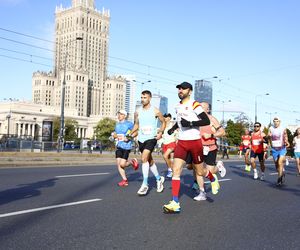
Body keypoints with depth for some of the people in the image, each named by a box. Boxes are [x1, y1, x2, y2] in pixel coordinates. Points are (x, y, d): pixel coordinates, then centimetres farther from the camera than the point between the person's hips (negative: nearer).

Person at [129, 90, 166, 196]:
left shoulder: (155, 111, -6)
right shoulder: (137, 112, 6)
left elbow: (163, 122, 6)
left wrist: (160, 132, -8)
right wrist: (131, 135, 2)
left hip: (151, 138, -5)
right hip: (141, 139, 5)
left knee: (144, 159, -19)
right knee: (149, 160, 15)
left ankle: (145, 185, -12)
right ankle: (159, 179, 35)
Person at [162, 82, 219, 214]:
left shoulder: (194, 105, -10)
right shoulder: (178, 106, 12)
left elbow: (206, 121, -15)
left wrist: (190, 123, -24)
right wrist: (173, 127, 13)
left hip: (195, 142, -5)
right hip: (181, 142, 5)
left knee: (200, 171, 8)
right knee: (176, 170, -10)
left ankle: (213, 179, 45)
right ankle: (175, 204, -11)